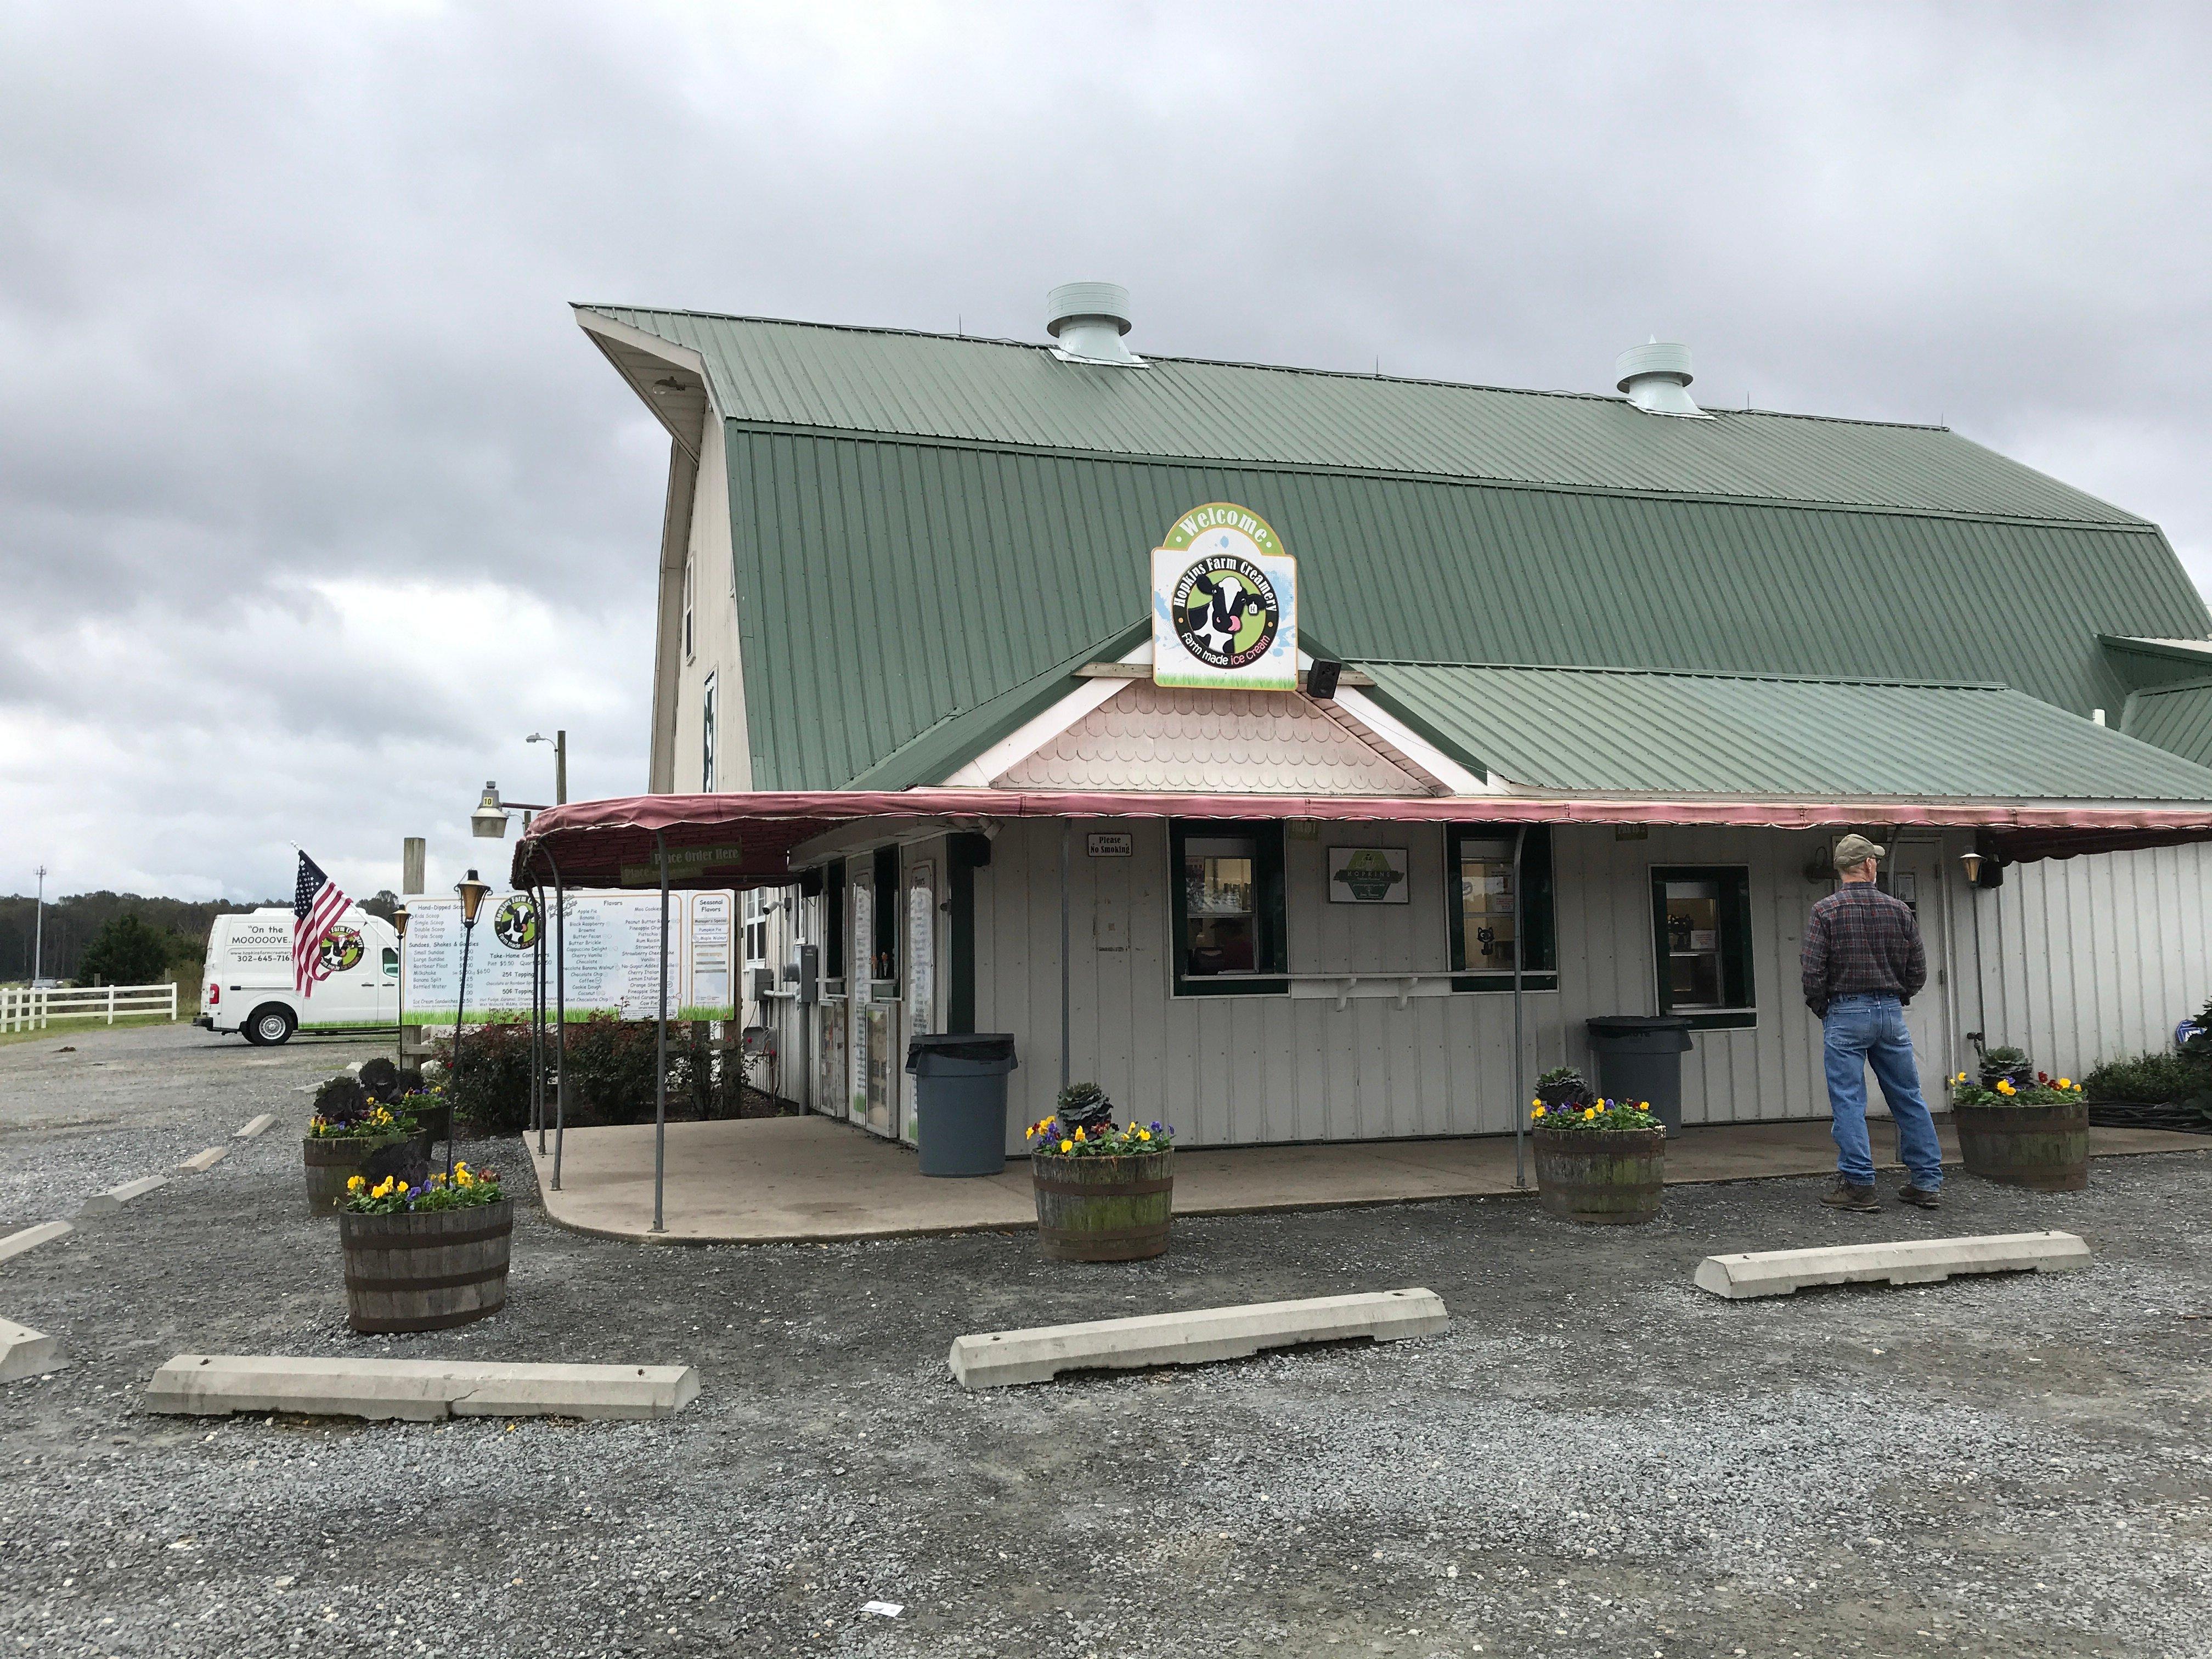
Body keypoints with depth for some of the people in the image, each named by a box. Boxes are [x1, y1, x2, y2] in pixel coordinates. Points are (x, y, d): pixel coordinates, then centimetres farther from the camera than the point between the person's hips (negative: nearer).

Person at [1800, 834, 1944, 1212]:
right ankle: (1926, 1182, 15)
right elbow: (1918, 970, 6)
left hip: (1845, 1014, -3)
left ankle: (1859, 1185, -1)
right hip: (1892, 1013, 4)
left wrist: (1821, 1010, 4)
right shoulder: (1899, 909, 3)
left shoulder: (1826, 911, -7)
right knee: (1909, 1098, 11)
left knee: (1848, 1102, 0)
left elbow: (1813, 970, -11)